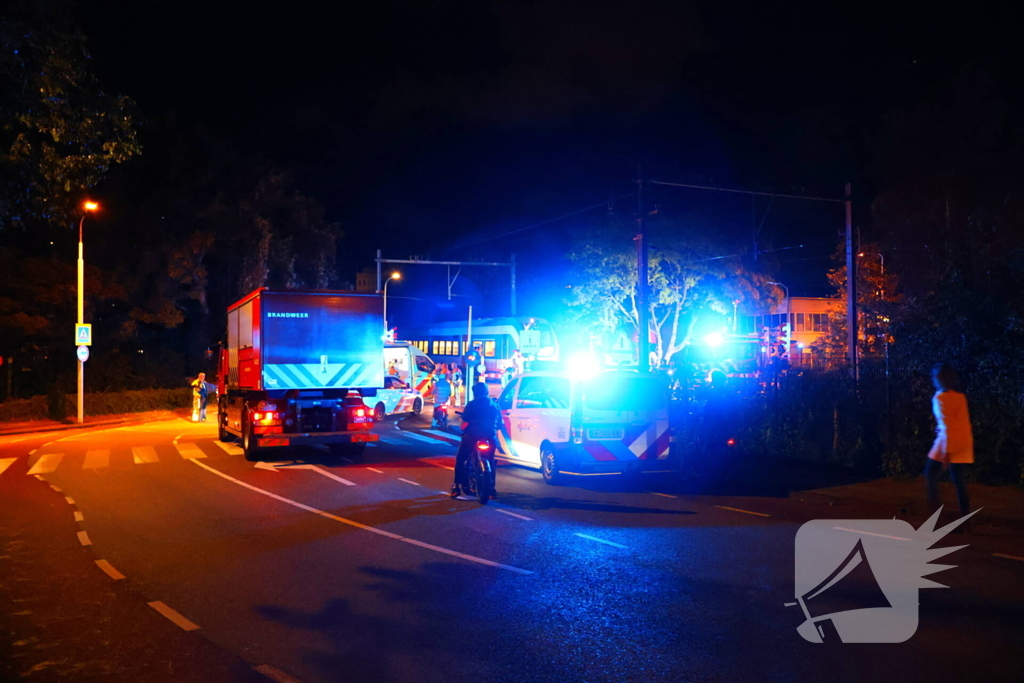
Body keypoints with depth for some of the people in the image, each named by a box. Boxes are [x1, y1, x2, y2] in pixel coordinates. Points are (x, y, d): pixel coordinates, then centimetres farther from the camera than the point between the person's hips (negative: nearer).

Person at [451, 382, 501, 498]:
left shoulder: (471, 404, -1)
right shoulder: (495, 406, 11)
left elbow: (464, 421, -5)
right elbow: (499, 424, 12)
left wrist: (463, 428, 16)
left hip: (472, 436, -3)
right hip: (490, 437, 3)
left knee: (460, 459, 13)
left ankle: (457, 486, 5)